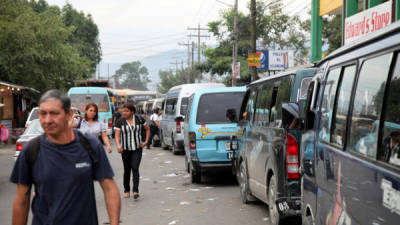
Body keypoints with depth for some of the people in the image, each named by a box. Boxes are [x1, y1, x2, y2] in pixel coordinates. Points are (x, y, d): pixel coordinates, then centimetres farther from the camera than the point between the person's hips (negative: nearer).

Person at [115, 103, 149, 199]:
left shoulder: (139, 119, 0)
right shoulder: (120, 121, -1)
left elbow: (147, 129, 14)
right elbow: (117, 135, -5)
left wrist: (146, 141, 4)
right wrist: (118, 145, -22)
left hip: (137, 148, -1)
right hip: (125, 149, 1)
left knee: (135, 168, -14)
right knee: (127, 170, 9)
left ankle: (135, 190, -16)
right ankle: (126, 190, 24)